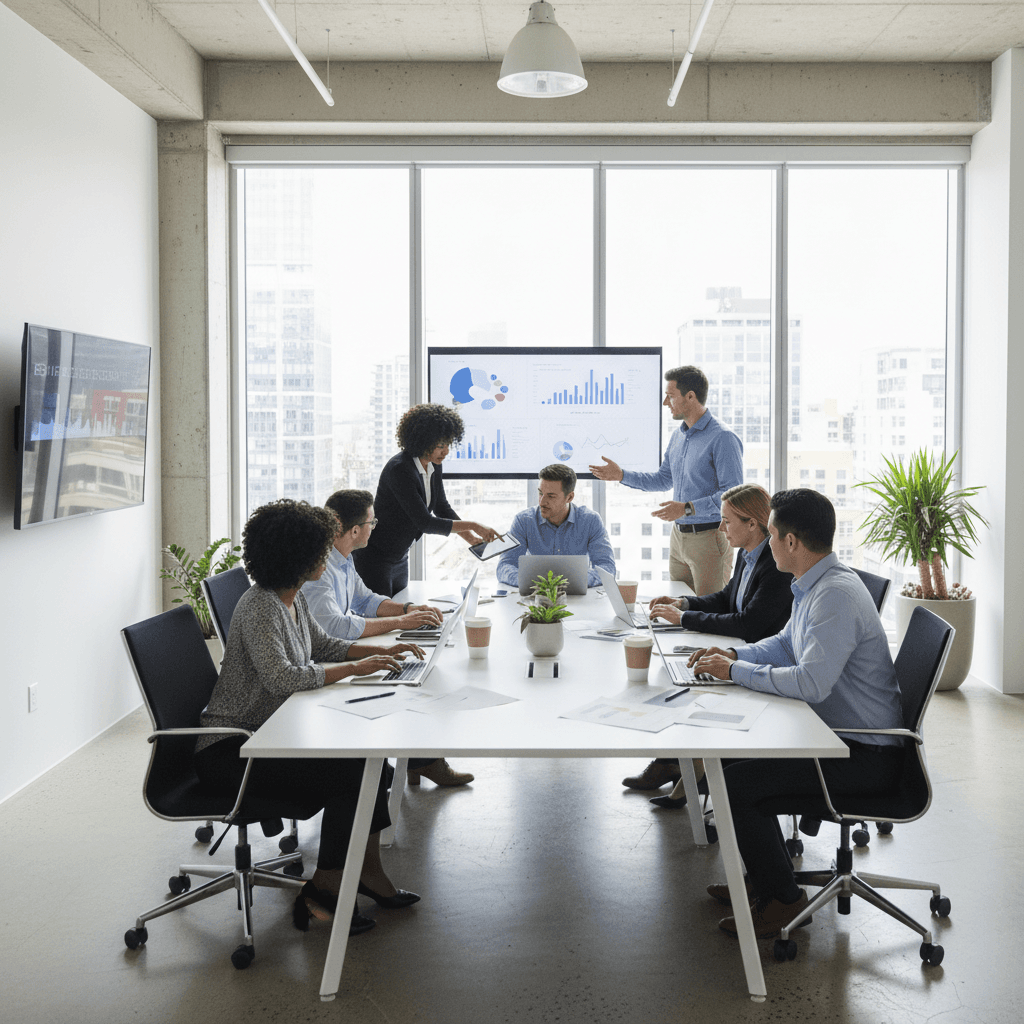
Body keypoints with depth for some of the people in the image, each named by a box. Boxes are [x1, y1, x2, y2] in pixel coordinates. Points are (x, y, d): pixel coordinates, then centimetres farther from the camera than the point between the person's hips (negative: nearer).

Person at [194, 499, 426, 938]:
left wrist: (382, 651, 12)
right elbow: (282, 678, -32)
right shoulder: (259, 607, -21)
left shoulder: (293, 599, 7)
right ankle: (322, 890, -3)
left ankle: (368, 873, 5)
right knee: (347, 775, -18)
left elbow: (322, 645, 24)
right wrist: (354, 668, -24)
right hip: (228, 750, -9)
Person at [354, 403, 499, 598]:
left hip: (400, 557, 9)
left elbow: (442, 508, 11)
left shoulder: (433, 466, 0)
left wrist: (472, 538, -1)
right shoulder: (400, 470, -26)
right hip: (374, 557, -9)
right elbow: (424, 522, -28)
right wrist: (472, 526, -24)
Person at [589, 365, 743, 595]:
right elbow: (664, 479, 24)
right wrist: (622, 475, 16)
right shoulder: (678, 437, 12)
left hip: (709, 539, -8)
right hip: (679, 536, 8)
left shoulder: (723, 439, -16)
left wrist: (688, 508, -28)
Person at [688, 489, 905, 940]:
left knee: (734, 783, -16)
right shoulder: (812, 585, 8)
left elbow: (811, 683, -32)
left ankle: (783, 898, 2)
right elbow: (785, 645, 23)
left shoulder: (836, 595, -25)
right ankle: (764, 876, 28)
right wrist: (733, 654, 6)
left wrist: (735, 672, -21)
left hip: (864, 754, -11)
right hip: (837, 733, 11)